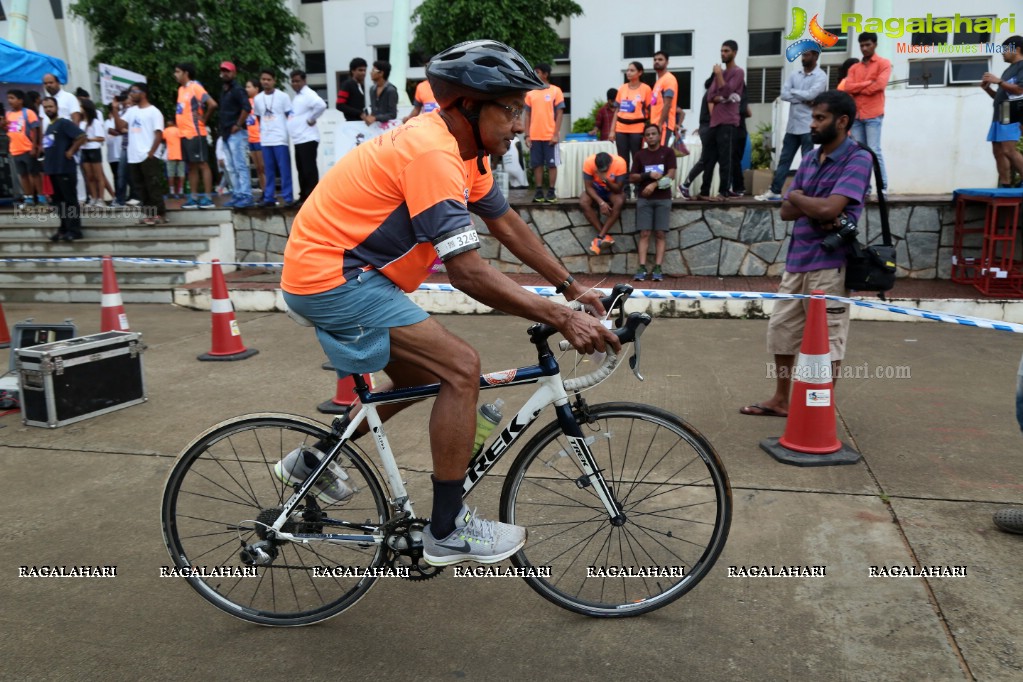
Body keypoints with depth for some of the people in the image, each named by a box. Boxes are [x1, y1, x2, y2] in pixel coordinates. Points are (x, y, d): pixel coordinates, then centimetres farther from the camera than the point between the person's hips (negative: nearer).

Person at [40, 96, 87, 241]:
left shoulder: (64, 123, -9)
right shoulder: (49, 127, 17)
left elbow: (82, 136, -21)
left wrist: (71, 151, -16)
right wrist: (45, 153, 17)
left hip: (65, 168, -9)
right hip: (52, 168, 9)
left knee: (70, 200, -5)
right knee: (59, 200, 11)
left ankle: (74, 230, -3)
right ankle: (64, 228, 17)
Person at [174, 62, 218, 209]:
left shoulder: (195, 87, -10)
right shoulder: (181, 89, 16)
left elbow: (212, 104, -21)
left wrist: (204, 119, -11)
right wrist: (178, 123, 13)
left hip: (195, 133, -9)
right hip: (184, 134, 9)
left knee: (203, 165, -6)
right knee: (191, 166, 9)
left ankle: (208, 198, -6)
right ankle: (194, 198, 12)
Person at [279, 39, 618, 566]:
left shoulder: (463, 148, 7)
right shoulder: (432, 154, -24)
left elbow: (508, 225, 13)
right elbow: (467, 272, -29)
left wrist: (570, 287, 12)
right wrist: (561, 319, -28)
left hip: (334, 271, 10)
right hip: (333, 276, -10)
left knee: (418, 379, 20)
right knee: (461, 368, -15)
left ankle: (310, 461, 35)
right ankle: (447, 531, -3)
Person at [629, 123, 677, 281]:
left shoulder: (668, 152, 6)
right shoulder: (639, 155, 11)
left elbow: (671, 175, -4)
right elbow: (632, 178, 6)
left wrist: (654, 184, -16)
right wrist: (649, 175, -10)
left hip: (663, 198, -1)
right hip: (644, 198, 1)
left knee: (660, 234, -5)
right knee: (644, 234, -7)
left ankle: (657, 268, -7)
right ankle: (642, 268, -11)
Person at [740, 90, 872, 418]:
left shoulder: (858, 159, -10)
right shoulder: (810, 158, 13)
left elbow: (829, 208, -22)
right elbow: (786, 211, 8)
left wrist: (798, 197, -4)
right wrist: (813, 209, -12)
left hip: (829, 264, -8)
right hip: (796, 259, 8)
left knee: (827, 339, 1)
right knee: (781, 330, 14)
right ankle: (780, 400, 28)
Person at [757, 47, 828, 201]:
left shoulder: (821, 76, -5)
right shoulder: (794, 74, 11)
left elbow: (811, 94, -20)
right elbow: (784, 94, -1)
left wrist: (793, 92, -5)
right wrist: (804, 99, -11)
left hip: (808, 127, -6)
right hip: (792, 125, 6)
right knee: (784, 159, 8)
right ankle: (774, 191, 12)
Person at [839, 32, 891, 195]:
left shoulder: (883, 63, 4)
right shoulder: (854, 68, 18)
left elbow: (880, 84, -11)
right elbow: (848, 88, 2)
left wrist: (858, 88, -2)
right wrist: (868, 83, -8)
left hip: (873, 115, -5)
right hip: (856, 115, 5)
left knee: (874, 150, -10)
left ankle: (882, 187, -7)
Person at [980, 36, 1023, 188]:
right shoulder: (1008, 70, 27)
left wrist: (998, 81, -14)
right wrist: (987, 88, 13)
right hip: (1000, 114, 9)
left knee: (1009, 150, -20)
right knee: (998, 151, 1)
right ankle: (1005, 185, -1)